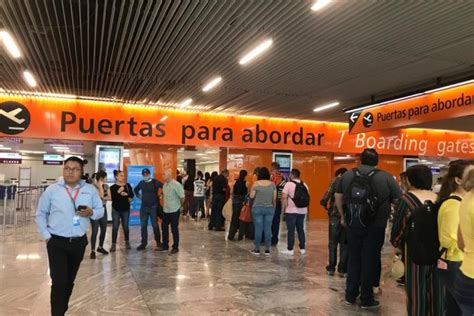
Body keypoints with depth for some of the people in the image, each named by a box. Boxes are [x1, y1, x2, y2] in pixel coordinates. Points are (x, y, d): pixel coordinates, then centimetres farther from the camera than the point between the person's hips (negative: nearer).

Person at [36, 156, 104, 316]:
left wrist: (91, 213, -18)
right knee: (59, 282, -6)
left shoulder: (90, 190, -1)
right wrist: (46, 236, -2)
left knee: (70, 280, 18)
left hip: (79, 242, 3)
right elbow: (40, 214, 4)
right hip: (57, 242, -2)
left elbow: (100, 210, 5)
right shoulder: (52, 190, -5)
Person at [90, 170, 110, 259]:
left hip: (103, 208, 7)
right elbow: (101, 195, -18)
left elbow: (108, 197, 6)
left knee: (104, 229, 12)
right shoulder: (93, 186, -11)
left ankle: (100, 247, 30)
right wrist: (100, 185, -17)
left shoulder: (106, 186, 9)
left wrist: (103, 198, -11)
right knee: (95, 231, -8)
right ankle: (92, 251, -1)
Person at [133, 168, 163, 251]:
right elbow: (135, 190, 26)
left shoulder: (155, 182, -7)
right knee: (143, 226, 5)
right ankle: (143, 243, 14)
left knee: (155, 225, 4)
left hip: (153, 207, -4)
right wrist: (139, 196, 14)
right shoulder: (141, 183, 8)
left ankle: (158, 241, 19)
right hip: (144, 207, 4)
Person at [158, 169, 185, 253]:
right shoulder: (165, 184, 6)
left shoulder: (176, 185, -17)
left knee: (174, 229, 2)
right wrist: (165, 205, 14)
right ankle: (165, 246, 26)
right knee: (164, 228, 13)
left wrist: (180, 206, -2)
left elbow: (182, 197, -14)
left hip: (174, 211, -7)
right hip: (165, 210, 7)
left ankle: (175, 247, 15)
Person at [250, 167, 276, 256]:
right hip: (269, 209, 2)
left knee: (258, 229, 2)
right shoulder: (272, 184, 1)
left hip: (257, 208, -2)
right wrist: (274, 208, 15)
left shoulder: (256, 184, -7)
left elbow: (251, 196, -5)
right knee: (268, 229, 5)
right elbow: (274, 198, 3)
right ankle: (267, 250, 9)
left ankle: (257, 249, 9)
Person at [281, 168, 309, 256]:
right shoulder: (304, 185, 9)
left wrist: (283, 208, -5)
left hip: (291, 210, -5)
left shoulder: (289, 184, -8)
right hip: (302, 211, 5)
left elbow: (284, 197, -14)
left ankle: (290, 249, 3)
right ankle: (302, 248, 18)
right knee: (300, 229, 14)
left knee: (291, 230, -1)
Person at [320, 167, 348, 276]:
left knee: (333, 243, 10)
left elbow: (328, 193, -13)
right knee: (344, 243, 11)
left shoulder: (337, 180, 2)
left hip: (335, 215, -2)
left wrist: (324, 203, -1)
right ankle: (342, 269, 10)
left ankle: (331, 268, 13)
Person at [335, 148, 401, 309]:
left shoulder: (347, 175, 5)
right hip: (375, 227, -3)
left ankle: (350, 296, 21)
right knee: (370, 261, 6)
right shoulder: (386, 177, -4)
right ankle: (367, 299, 15)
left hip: (353, 224, 3)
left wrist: (343, 217, 18)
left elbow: (338, 197, 10)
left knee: (353, 259, 13)